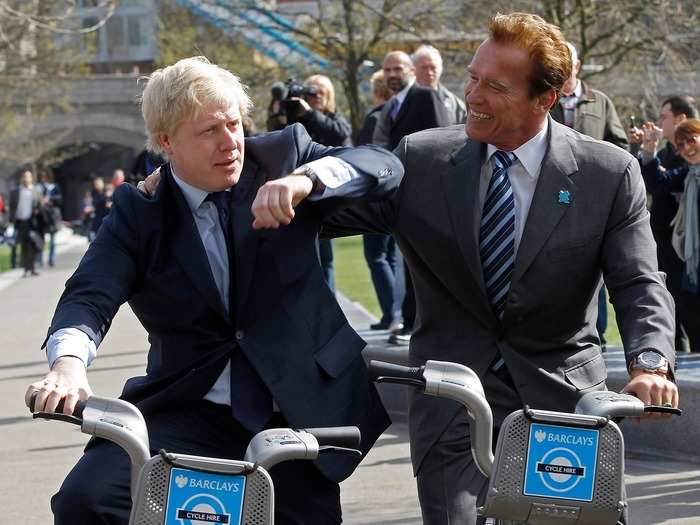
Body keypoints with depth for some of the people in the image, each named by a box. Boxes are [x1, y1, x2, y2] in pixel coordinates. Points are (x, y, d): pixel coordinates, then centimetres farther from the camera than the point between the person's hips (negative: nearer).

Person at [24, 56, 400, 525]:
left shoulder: (281, 156, 3)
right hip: (190, 413, -1)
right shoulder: (139, 211, 1)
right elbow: (91, 295, -13)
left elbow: (384, 167, -9)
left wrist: (304, 179, -29)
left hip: (299, 413, 1)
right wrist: (68, 361, -37)